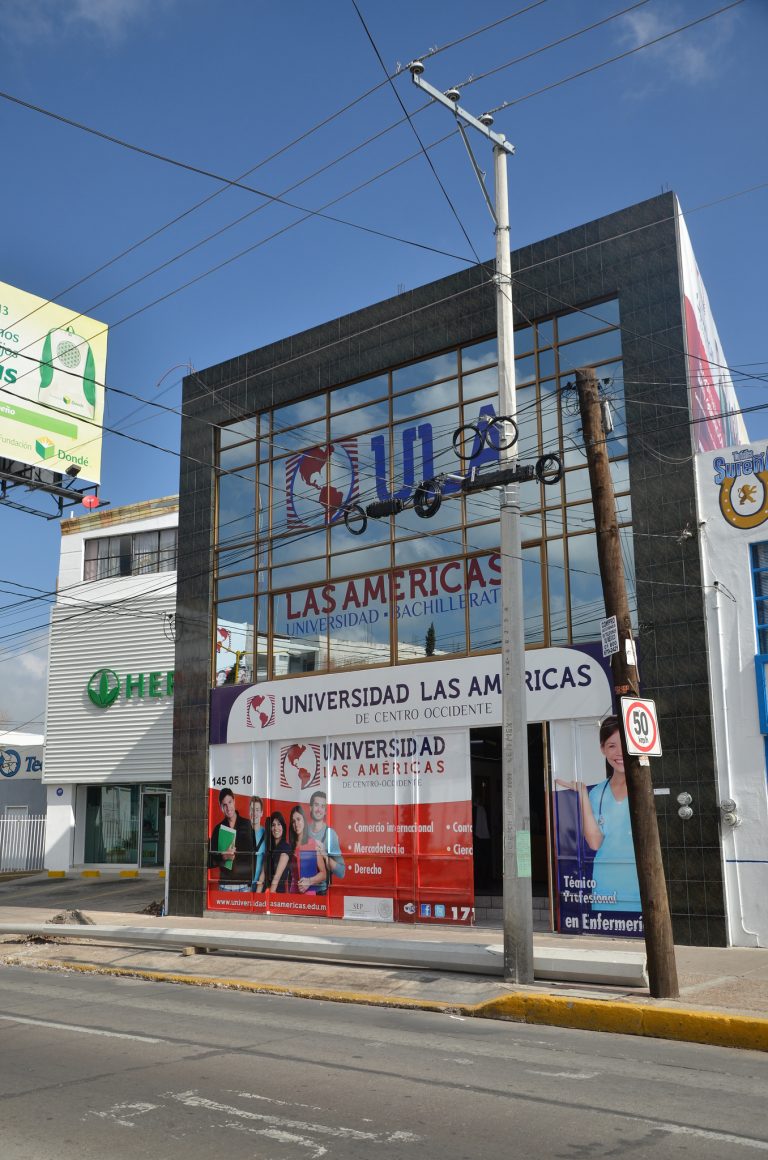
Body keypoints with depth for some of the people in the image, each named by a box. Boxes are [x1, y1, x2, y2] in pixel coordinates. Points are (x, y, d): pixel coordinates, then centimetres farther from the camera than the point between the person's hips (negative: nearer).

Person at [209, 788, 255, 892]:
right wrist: (223, 857, -12)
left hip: (244, 884, -1)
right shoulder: (218, 829, 9)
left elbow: (253, 854, 7)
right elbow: (210, 861, 7)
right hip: (224, 884, 1)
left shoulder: (247, 825, 6)